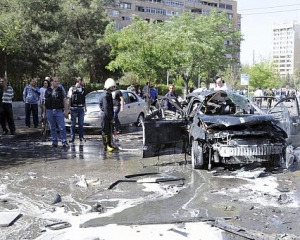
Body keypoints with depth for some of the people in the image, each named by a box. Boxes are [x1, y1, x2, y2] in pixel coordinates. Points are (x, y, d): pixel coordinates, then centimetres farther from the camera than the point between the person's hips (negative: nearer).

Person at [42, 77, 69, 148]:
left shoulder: (61, 90, 6)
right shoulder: (47, 91, 8)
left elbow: (65, 101, 4)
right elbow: (44, 102, 10)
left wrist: (66, 110, -4)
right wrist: (44, 112, 7)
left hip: (59, 111, -1)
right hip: (49, 111, 2)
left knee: (62, 127, -6)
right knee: (52, 128, 7)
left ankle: (64, 142, -1)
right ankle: (54, 142, 15)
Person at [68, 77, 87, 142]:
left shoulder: (82, 89, 12)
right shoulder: (72, 88, -4)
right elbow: (69, 99, -5)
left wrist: (85, 107, 15)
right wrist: (69, 108, -10)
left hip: (81, 108, 4)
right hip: (74, 108, -4)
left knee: (81, 124, 8)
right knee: (73, 124, 2)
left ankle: (81, 137, 15)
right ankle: (72, 138, 7)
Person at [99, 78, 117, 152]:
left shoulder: (109, 94, 14)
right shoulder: (105, 95, -17)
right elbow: (106, 108, -21)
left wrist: (112, 116, 13)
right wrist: (110, 118, -17)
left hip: (109, 116, 10)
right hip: (104, 115, -10)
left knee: (109, 131, 15)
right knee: (105, 131, -5)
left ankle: (109, 145, 23)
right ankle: (106, 146, -1)